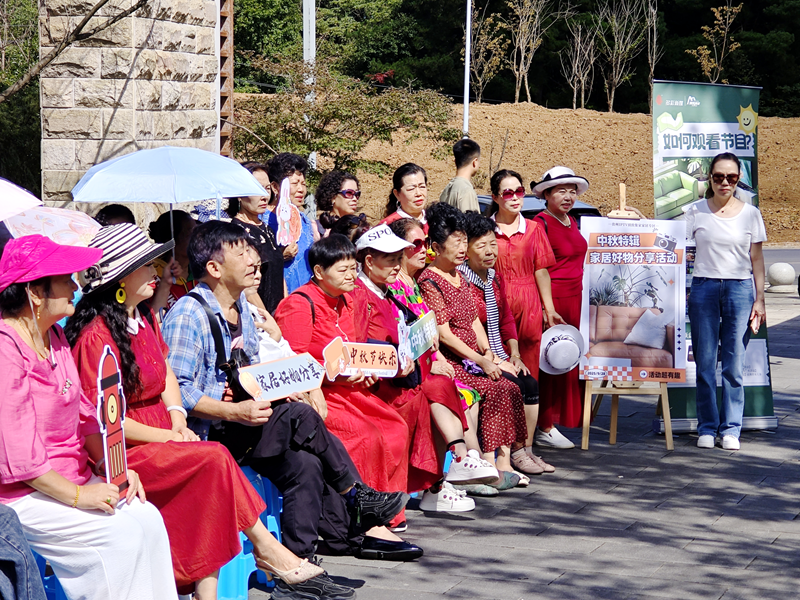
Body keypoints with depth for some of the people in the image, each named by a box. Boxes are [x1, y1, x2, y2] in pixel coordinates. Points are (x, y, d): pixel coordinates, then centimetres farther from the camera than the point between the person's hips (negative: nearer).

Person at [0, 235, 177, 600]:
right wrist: (78, 495, -19)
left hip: (76, 480, 9)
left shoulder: (54, 338, 10)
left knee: (148, 517, -9)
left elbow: (83, 416, 17)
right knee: (123, 532, -20)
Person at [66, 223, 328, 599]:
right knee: (214, 458, -24)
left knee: (208, 472, -21)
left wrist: (177, 419, 4)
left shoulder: (144, 317, 13)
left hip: (160, 441, 8)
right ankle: (265, 547, -9)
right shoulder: (96, 336, -16)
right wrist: (169, 438, -14)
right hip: (121, 455, -8)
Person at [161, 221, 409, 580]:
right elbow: (176, 391, -19)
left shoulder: (241, 308, 17)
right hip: (206, 434, -8)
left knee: (305, 466, -18)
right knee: (298, 417, -23)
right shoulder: (187, 316, -11)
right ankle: (356, 497, -6)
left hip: (237, 428, 8)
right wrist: (235, 412, -26)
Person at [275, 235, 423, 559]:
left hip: (345, 388, 9)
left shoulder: (344, 301, 17)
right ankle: (370, 530, -24)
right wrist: (336, 374, -23)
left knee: (395, 428, -8)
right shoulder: (299, 305, -11)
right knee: (365, 435, -27)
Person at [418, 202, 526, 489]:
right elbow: (444, 335, -14)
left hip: (474, 357, 8)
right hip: (448, 362, -8)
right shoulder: (429, 282, -9)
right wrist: (480, 361, -15)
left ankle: (503, 462, -16)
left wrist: (488, 353, 3)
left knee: (510, 387, -13)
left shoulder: (460, 277, 18)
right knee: (492, 390, -25)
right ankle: (489, 465, -22)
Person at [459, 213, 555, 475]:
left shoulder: (496, 279, 14)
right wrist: (492, 360, -18)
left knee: (530, 384, -11)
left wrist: (514, 354, 5)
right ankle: (515, 453, -13)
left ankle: (526, 450, -4)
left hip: (500, 357, 8)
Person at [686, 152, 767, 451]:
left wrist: (759, 300, 4)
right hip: (704, 288, 0)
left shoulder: (750, 214, 6)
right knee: (705, 362, 2)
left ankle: (731, 429, 7)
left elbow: (756, 259, 8)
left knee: (734, 364, 0)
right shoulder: (696, 212, 5)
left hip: (739, 289, 0)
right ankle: (707, 427, 10)